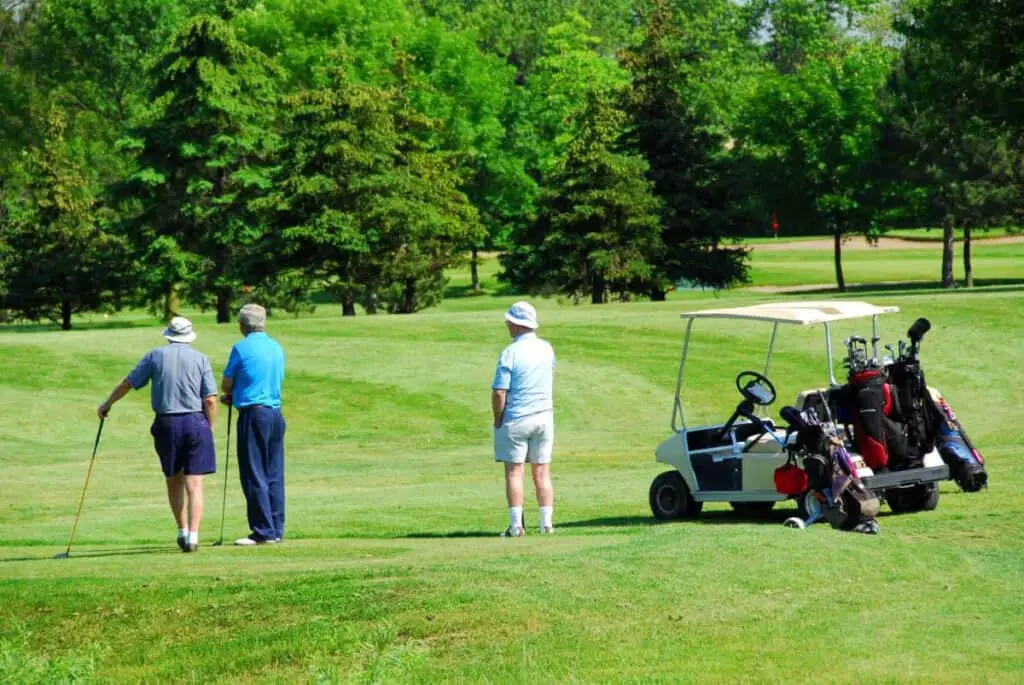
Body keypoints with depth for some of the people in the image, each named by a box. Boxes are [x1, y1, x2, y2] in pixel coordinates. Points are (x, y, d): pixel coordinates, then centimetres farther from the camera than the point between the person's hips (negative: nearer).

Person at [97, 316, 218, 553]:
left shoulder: (156, 356, 4)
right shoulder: (200, 359, 2)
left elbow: (128, 383, 10)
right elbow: (210, 400, -3)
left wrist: (107, 404, 25)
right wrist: (210, 428, 8)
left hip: (166, 424, 1)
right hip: (196, 422, -1)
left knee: (174, 480, 18)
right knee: (194, 484, -1)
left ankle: (183, 531, 21)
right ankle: (192, 536, -11)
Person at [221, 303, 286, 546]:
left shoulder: (242, 348, -7)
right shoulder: (277, 348, 11)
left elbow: (226, 385, -2)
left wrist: (232, 394, 22)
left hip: (253, 414, -6)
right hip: (276, 413, 6)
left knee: (254, 476, -3)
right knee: (274, 475, 9)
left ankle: (263, 532, -5)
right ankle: (276, 530, 10)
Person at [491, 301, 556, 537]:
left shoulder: (510, 353, -14)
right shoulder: (547, 349, 3)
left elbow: (499, 393, -15)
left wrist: (497, 419, -2)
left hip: (516, 419, -5)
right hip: (544, 417, 5)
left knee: (514, 472, 1)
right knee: (542, 472, 9)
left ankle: (516, 525, -3)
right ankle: (546, 523, 7)